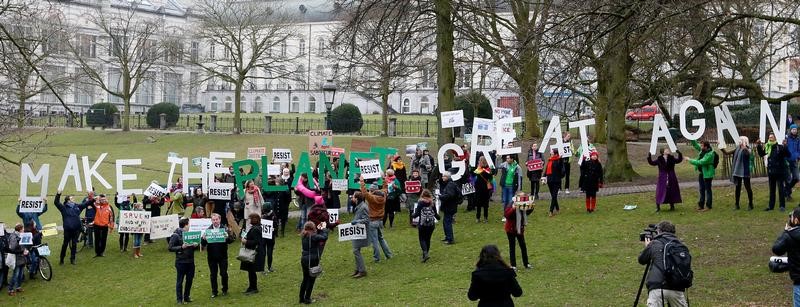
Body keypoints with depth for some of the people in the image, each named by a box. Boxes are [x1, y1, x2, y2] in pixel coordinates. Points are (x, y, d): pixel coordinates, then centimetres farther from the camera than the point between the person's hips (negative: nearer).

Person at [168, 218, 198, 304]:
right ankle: (180, 299, 11)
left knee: (190, 279, 11)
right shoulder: (175, 235, -9)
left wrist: (194, 245, -2)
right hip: (181, 262, -6)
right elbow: (170, 248, -12)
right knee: (180, 281, 3)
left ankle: (187, 297, 25)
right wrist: (181, 247, -22)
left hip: (190, 261, 6)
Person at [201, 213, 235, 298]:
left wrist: (227, 237, -29)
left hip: (222, 256, -1)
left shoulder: (225, 229, -1)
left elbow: (231, 240, -9)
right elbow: (203, 244, -2)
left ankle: (225, 290, 21)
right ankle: (214, 291, 17)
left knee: (223, 273, 3)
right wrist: (203, 238, -23)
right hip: (212, 257, 1)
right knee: (213, 274, 7)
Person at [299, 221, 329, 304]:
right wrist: (324, 228, -6)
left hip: (304, 259, 8)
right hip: (312, 260, -8)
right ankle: (307, 299, 8)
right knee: (311, 279, 4)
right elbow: (324, 237, -21)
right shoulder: (312, 236, -19)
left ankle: (301, 298, 22)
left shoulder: (304, 235, 5)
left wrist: (318, 229, 10)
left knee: (305, 279, 18)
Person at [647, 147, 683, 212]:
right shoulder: (659, 159, 0)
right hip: (662, 179, -2)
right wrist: (649, 157, -16)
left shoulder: (672, 159, 4)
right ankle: (658, 207, 4)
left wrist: (679, 153, -15)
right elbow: (652, 163, -1)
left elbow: (679, 160, -2)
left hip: (671, 179, 2)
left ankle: (672, 206, 20)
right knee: (660, 192, -4)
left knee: (671, 192, 6)